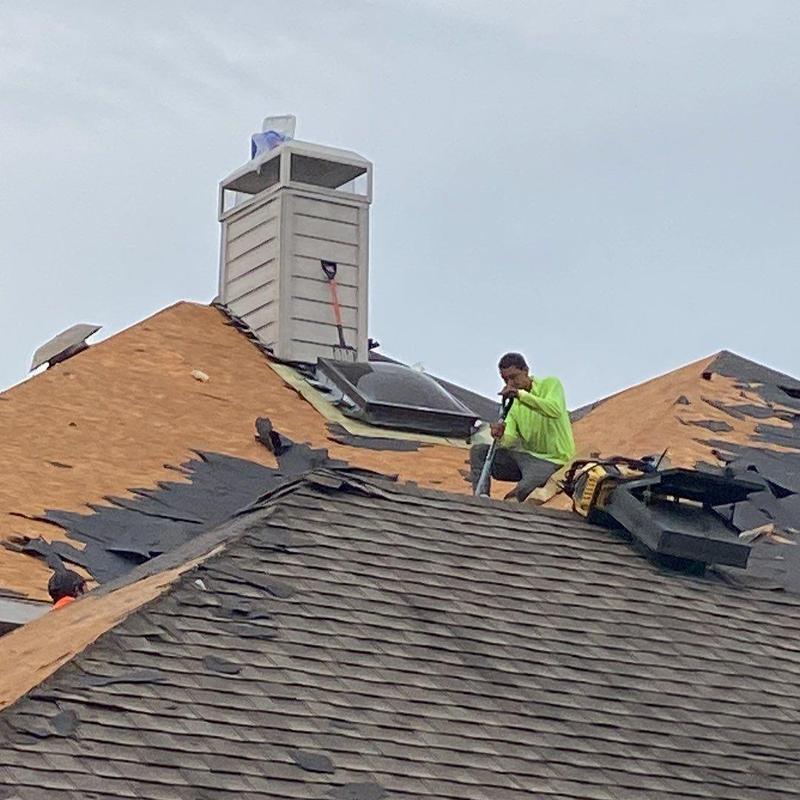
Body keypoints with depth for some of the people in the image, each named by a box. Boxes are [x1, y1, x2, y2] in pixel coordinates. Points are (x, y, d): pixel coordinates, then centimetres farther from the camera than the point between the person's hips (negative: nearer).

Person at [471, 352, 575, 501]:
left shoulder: (550, 384, -5)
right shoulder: (514, 405, 11)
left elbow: (555, 410, -28)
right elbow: (510, 441, 0)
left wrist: (521, 394, -31)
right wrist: (501, 437, -24)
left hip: (551, 460, -7)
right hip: (526, 455, 7)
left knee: (520, 493, -34)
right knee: (478, 451, -5)